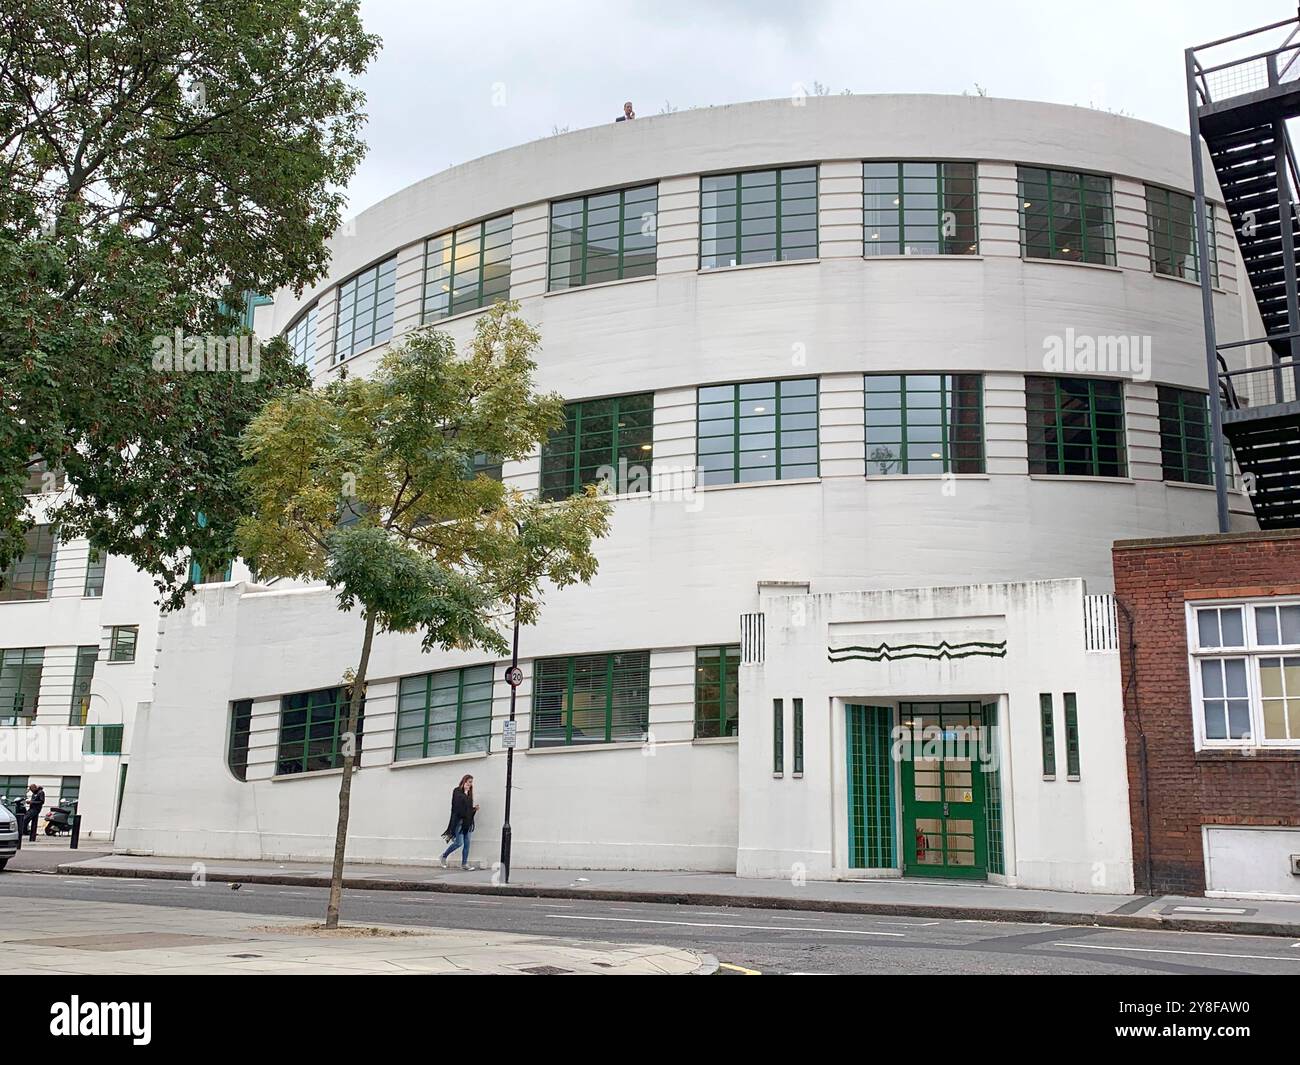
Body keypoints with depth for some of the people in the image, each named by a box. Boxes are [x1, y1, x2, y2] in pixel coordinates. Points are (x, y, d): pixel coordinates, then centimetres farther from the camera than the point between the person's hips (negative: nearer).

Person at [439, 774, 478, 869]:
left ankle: (464, 863, 10)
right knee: (459, 842, -9)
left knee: (467, 843, 4)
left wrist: (474, 809, 3)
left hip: (467, 821, 7)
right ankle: (443, 857, 12)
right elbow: (459, 803, -20)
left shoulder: (469, 793, 15)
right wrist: (465, 792, -14)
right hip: (459, 820, -7)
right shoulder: (457, 791, -5)